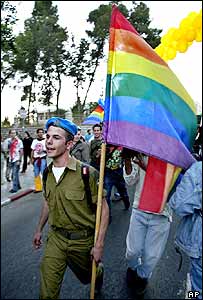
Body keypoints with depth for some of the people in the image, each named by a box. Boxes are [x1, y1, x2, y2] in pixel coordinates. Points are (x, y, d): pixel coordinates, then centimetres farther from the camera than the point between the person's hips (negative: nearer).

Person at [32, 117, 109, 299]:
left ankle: (99, 272, 58)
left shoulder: (88, 173, -23)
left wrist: (99, 245, -17)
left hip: (83, 239, -3)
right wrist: (39, 229, 18)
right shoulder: (47, 173, -4)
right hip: (56, 237, 4)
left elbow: (103, 209, -16)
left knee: (88, 275, 24)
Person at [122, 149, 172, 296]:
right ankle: (132, 268, 47)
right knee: (133, 250, 11)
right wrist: (127, 159, -24)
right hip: (139, 210, 2)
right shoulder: (139, 156, -2)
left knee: (152, 255, 10)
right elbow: (130, 180, -9)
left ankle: (143, 276, 43)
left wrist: (147, 168, -31)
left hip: (161, 215, -1)